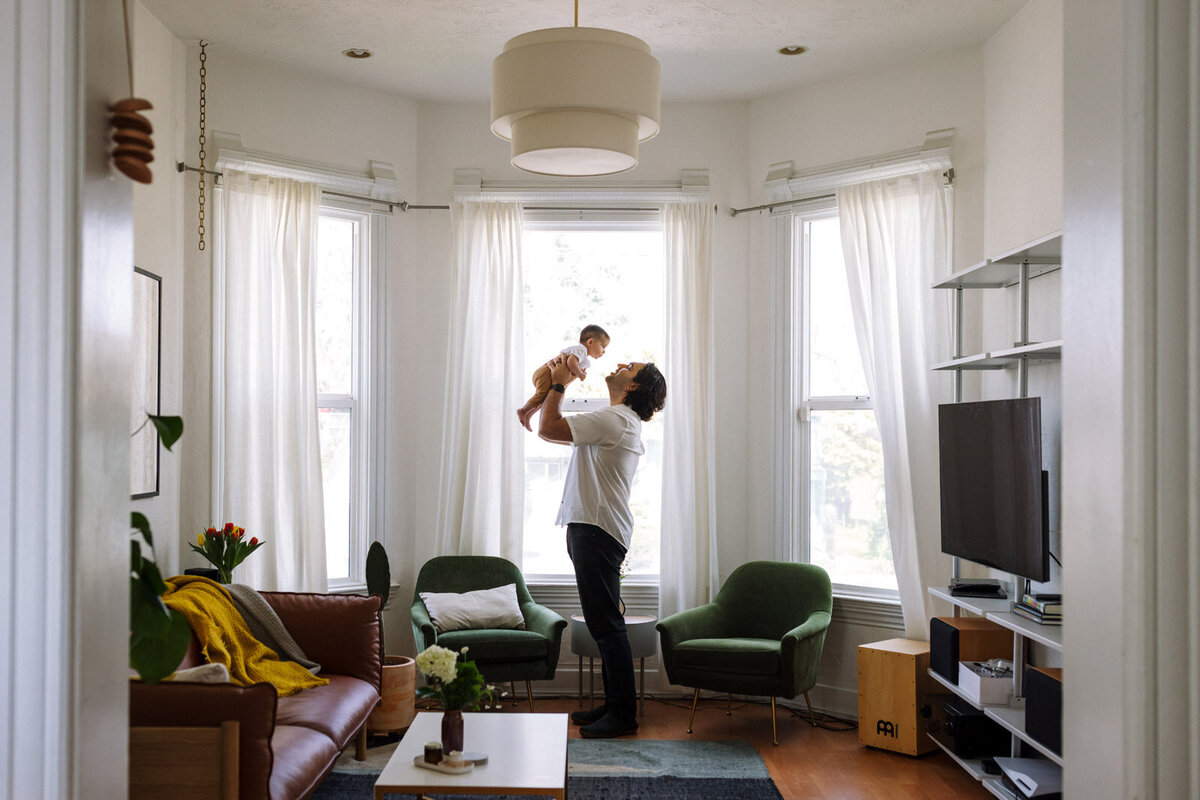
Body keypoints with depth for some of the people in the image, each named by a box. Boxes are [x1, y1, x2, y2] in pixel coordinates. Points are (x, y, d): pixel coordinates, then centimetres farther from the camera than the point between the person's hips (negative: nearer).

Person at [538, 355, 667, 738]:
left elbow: (548, 428, -19)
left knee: (606, 625, -7)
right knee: (604, 624, 14)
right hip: (591, 530, 11)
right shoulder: (620, 420, 20)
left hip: (597, 532, -11)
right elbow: (559, 429, 27)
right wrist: (559, 384, 17)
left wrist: (559, 383, -5)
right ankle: (614, 704, 22)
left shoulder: (614, 419, -13)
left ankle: (623, 715, -2)